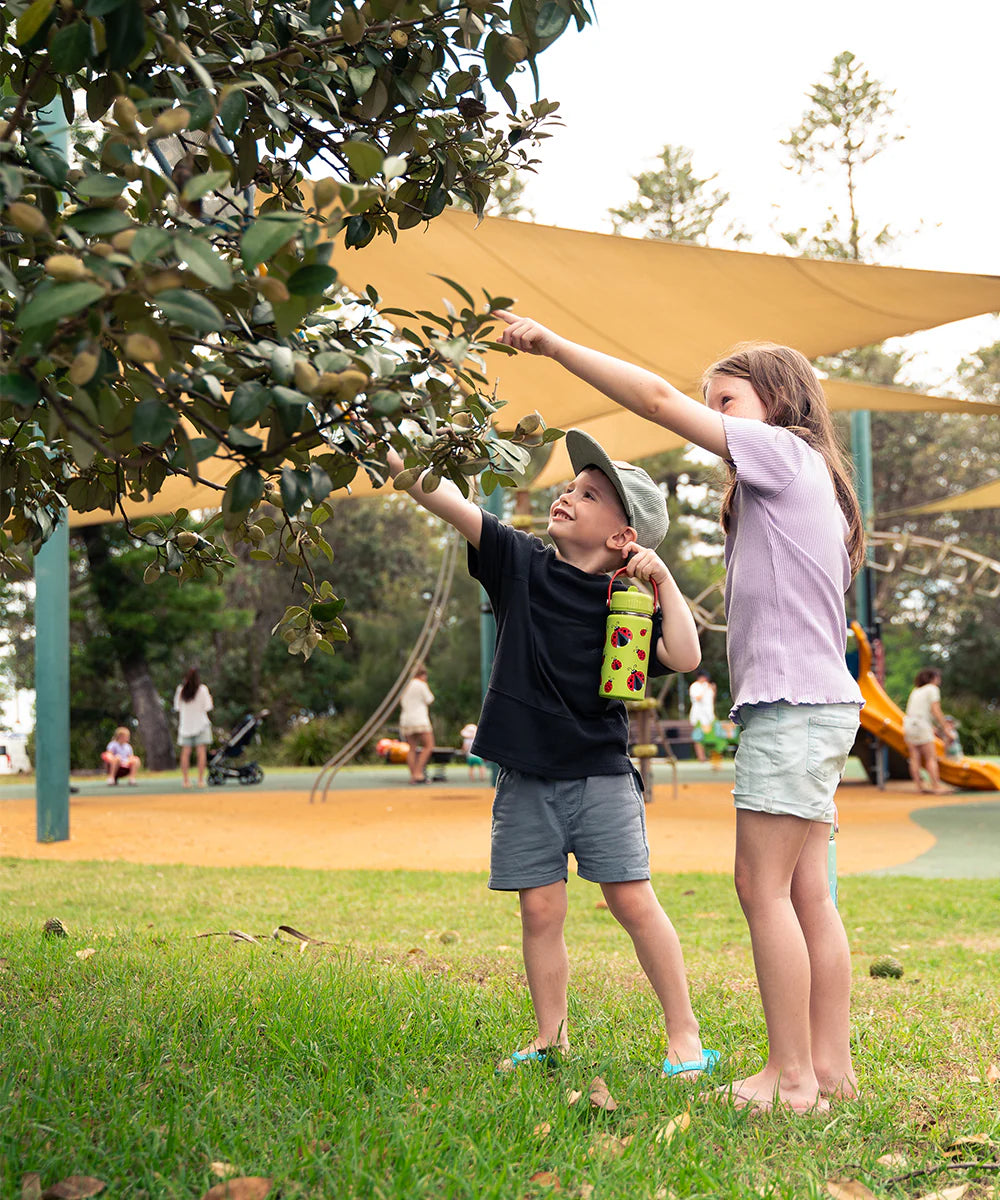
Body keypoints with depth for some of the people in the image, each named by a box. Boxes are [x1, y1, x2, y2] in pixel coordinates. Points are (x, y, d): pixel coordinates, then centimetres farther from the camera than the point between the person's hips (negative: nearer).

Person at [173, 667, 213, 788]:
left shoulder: (180, 690, 0)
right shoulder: (202, 689, -7)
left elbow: (177, 707, 4)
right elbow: (207, 707, -7)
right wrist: (209, 698, 10)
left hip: (185, 724, 3)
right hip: (201, 723, -2)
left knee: (185, 753, 5)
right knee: (201, 752, -2)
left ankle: (186, 780, 2)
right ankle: (201, 780, -8)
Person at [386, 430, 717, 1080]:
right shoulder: (521, 562, 2)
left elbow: (685, 657, -15)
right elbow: (445, 498, -4)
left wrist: (662, 578, -16)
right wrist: (382, 445, -10)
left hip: (601, 775, -2)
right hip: (527, 778, 2)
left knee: (633, 901, -1)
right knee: (541, 910, 6)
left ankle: (685, 1033, 11)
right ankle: (551, 1039, 19)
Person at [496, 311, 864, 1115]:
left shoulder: (783, 451, -4)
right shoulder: (801, 478, 22)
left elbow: (659, 399, -10)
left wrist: (553, 344, -7)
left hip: (793, 706, -9)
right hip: (815, 705, 9)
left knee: (764, 885, -8)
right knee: (805, 893, 8)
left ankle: (792, 1076, -4)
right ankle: (831, 1067, 11)